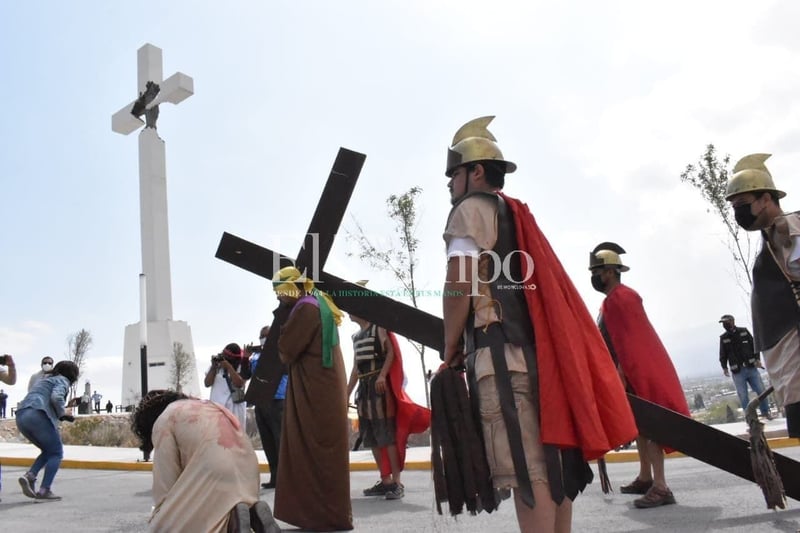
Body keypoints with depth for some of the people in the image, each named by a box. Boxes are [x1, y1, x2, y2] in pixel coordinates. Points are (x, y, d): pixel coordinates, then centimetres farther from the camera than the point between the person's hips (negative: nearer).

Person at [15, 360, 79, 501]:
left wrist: (62, 413, 24)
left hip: (21, 417, 8)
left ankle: (29, 476, -1)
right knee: (56, 453, 4)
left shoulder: (45, 380, 32)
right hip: (38, 416, -8)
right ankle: (44, 490, -6)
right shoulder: (62, 381, 6)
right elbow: (56, 397, -14)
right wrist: (62, 413, 3)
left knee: (49, 451, 20)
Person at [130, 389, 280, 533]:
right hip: (247, 469, 8)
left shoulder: (163, 421, 9)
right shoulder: (206, 405, 31)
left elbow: (165, 481, 5)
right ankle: (251, 514, 0)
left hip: (215, 472, -8)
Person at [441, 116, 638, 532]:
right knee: (549, 459, 10)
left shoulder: (470, 209, -1)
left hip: (500, 349, -9)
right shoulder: (517, 213, 26)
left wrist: (451, 347, -3)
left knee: (525, 467, -10)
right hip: (535, 345, 9)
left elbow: (460, 283, -13)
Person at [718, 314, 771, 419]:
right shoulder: (723, 338, 4)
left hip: (751, 368, 1)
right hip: (738, 371, -1)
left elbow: (754, 345, 7)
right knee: (743, 396, -2)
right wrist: (724, 367, -3)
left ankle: (765, 412, 18)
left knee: (761, 390, 2)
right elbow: (723, 355, 6)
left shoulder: (744, 331, 5)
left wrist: (757, 359, -4)